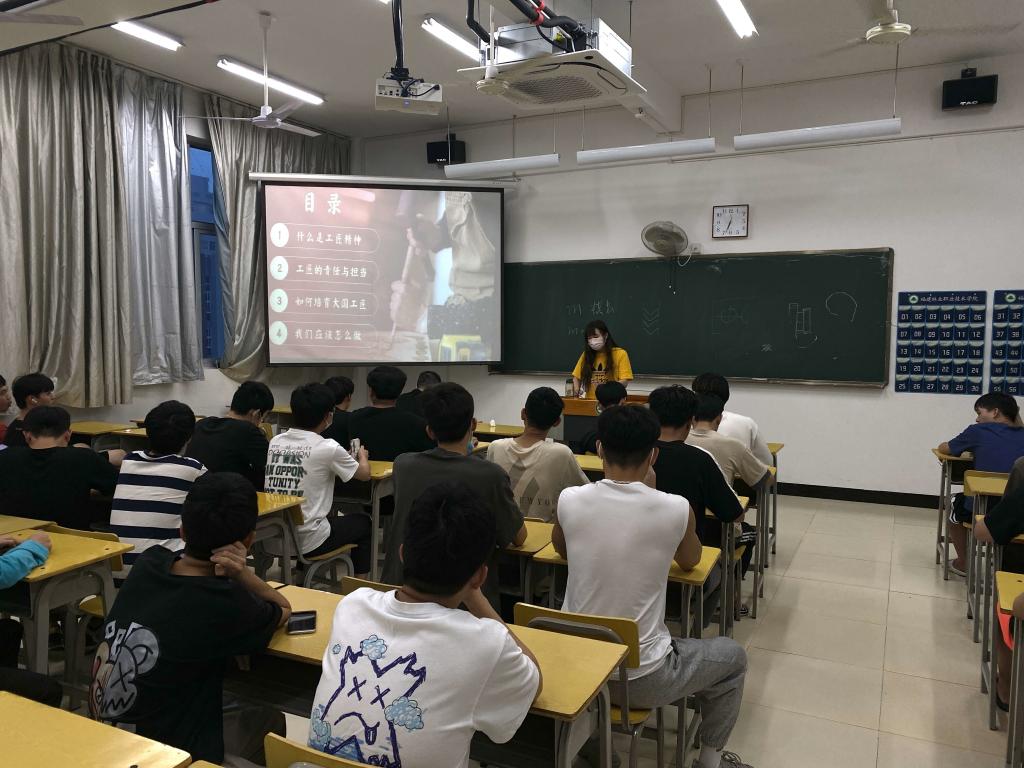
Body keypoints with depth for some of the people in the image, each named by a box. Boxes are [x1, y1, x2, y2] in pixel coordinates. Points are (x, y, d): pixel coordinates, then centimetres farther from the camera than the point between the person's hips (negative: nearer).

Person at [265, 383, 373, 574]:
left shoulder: (275, 442, 1)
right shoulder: (328, 448, -15)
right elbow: (364, 474, 1)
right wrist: (362, 455, 23)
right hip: (307, 542, -6)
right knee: (363, 522, 21)